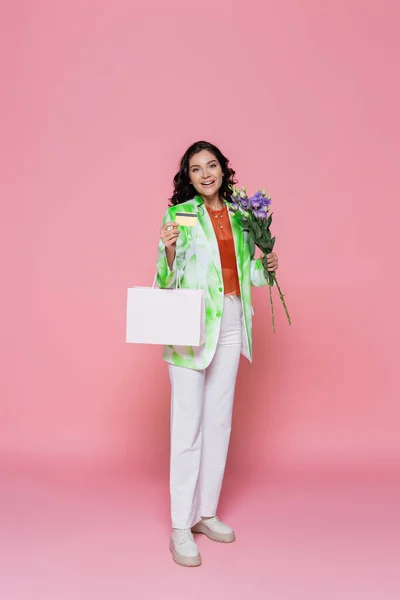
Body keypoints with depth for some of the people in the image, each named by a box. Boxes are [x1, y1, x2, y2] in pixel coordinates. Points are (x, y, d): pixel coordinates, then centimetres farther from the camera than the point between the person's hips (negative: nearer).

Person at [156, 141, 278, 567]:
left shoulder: (238, 215, 12)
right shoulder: (178, 214, -1)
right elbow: (167, 277, -4)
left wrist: (266, 266, -1)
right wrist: (169, 250, -23)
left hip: (230, 323, 5)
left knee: (220, 420, 10)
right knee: (187, 423, -5)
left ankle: (206, 512, 23)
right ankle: (180, 528, 5)